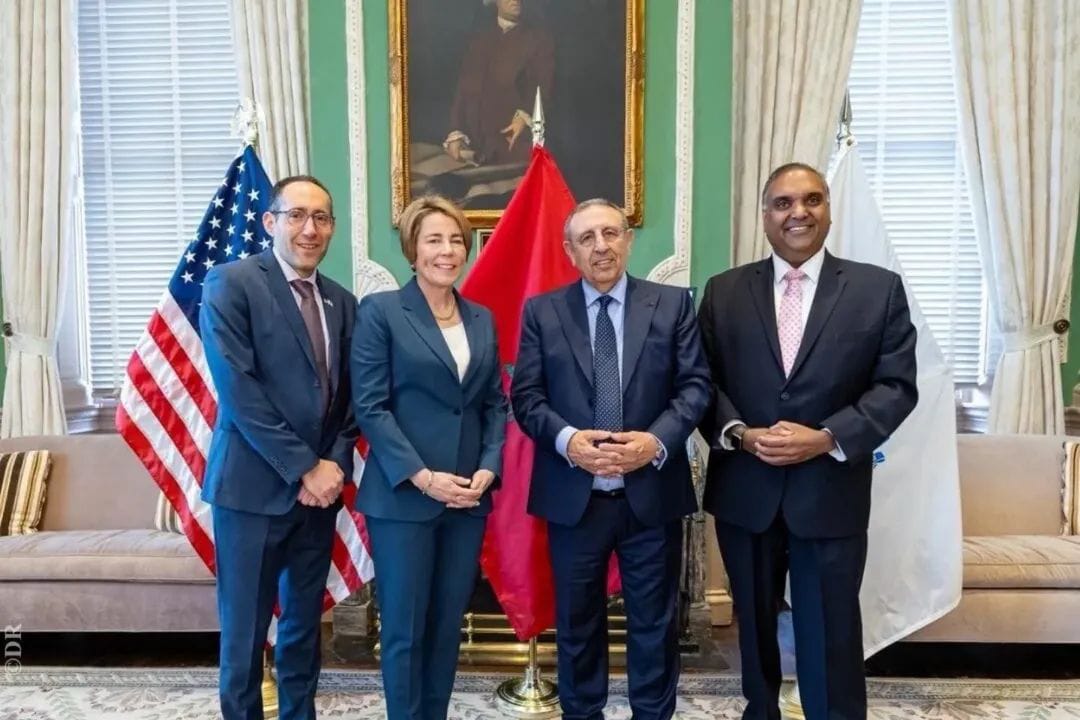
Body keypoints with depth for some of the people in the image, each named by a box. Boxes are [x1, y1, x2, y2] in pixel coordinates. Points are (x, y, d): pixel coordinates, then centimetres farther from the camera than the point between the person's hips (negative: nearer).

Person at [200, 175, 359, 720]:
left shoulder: (342, 302, 10)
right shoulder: (230, 283, -7)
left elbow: (351, 397, 11)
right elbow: (237, 390, -15)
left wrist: (335, 463, -4)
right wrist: (303, 468, -15)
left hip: (320, 486, 5)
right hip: (254, 485, -5)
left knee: (305, 623, 16)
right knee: (245, 630, 6)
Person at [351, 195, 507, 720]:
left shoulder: (482, 319, 12)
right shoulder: (380, 311, -4)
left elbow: (495, 403, 11)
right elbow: (369, 407, -9)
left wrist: (488, 468, -4)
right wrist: (421, 476, -16)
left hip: (468, 498, 5)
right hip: (402, 497, -4)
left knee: (448, 623, 13)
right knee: (404, 628, 5)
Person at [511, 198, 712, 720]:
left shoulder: (673, 304, 3)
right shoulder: (542, 311, 3)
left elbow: (695, 385, -2)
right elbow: (526, 395, -1)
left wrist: (658, 441, -18)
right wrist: (566, 438, -19)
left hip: (652, 493, 0)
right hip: (573, 495, 0)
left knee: (655, 623, 14)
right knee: (576, 623, 15)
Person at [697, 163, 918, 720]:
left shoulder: (879, 288, -1)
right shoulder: (723, 291, 3)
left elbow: (896, 385, -5)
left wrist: (827, 438, -17)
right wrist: (738, 433, -15)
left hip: (831, 492, -2)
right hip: (744, 490, 2)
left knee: (830, 634, 6)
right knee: (754, 624, 19)